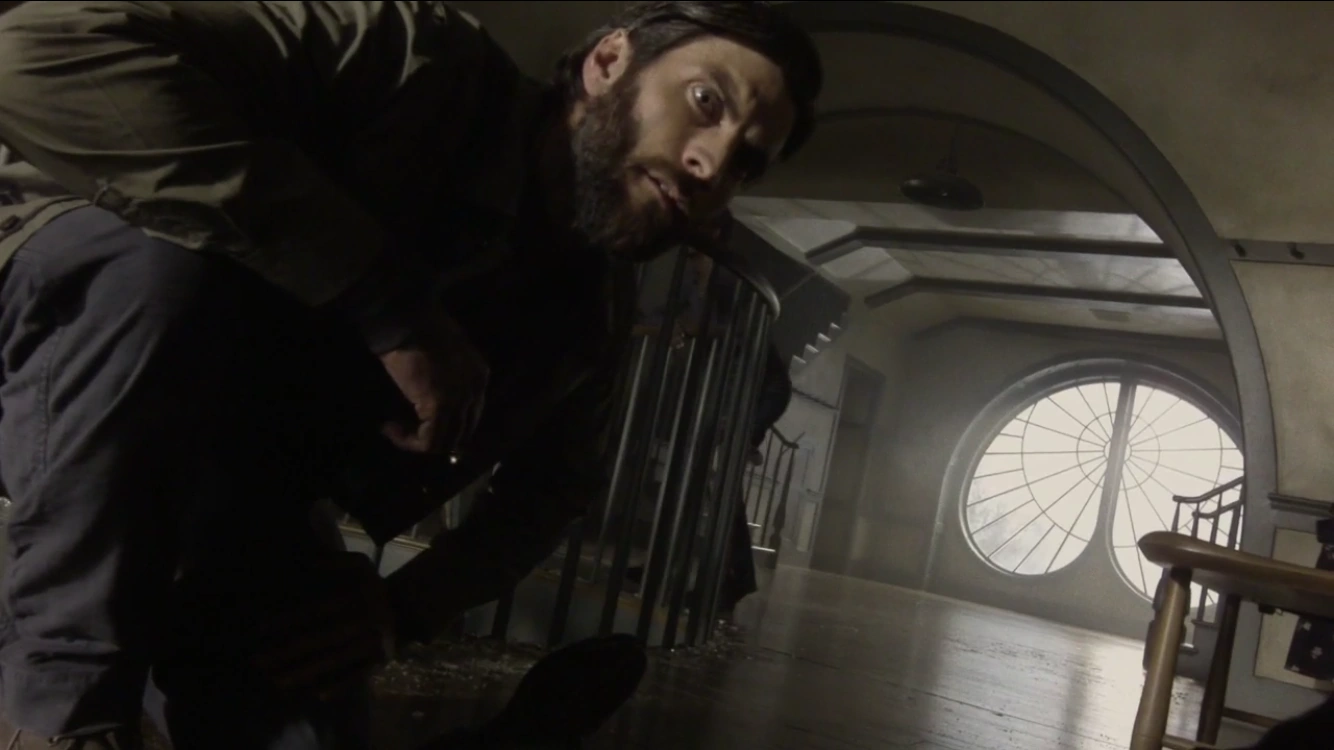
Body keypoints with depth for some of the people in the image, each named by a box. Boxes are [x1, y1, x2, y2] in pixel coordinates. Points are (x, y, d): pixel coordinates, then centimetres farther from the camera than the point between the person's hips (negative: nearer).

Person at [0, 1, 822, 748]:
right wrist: (389, 302, -36)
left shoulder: (597, 309, -6)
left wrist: (407, 606, -11)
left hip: (248, 510, 4)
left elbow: (557, 486, 8)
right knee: (159, 257, -36)